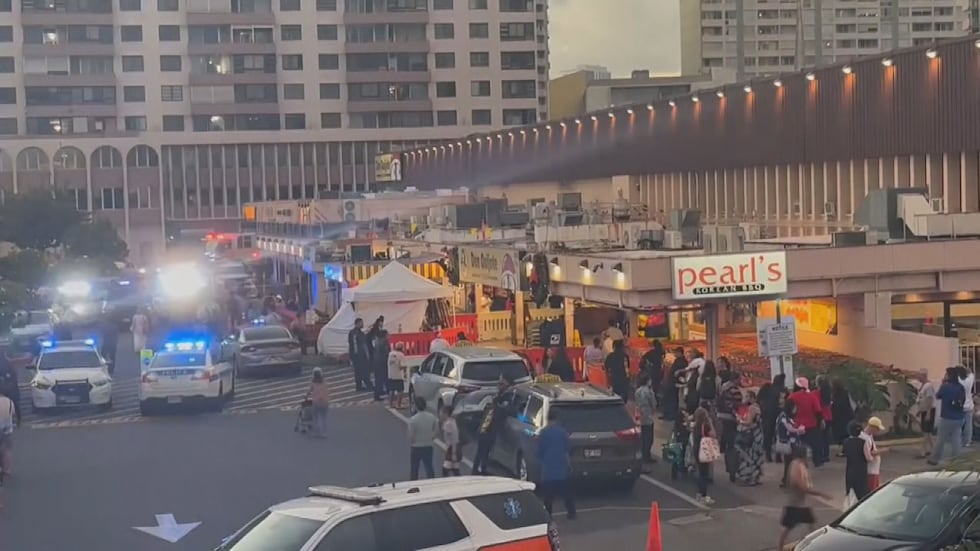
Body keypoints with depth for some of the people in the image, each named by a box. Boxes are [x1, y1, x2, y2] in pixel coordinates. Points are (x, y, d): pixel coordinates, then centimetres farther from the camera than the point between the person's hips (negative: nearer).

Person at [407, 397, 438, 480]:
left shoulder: (413, 419, -20)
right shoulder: (432, 417, -6)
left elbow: (410, 436, -16)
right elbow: (437, 432, 0)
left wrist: (410, 445, 2)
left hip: (416, 446, -3)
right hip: (428, 446, 4)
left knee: (414, 469, 11)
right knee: (429, 467, 14)